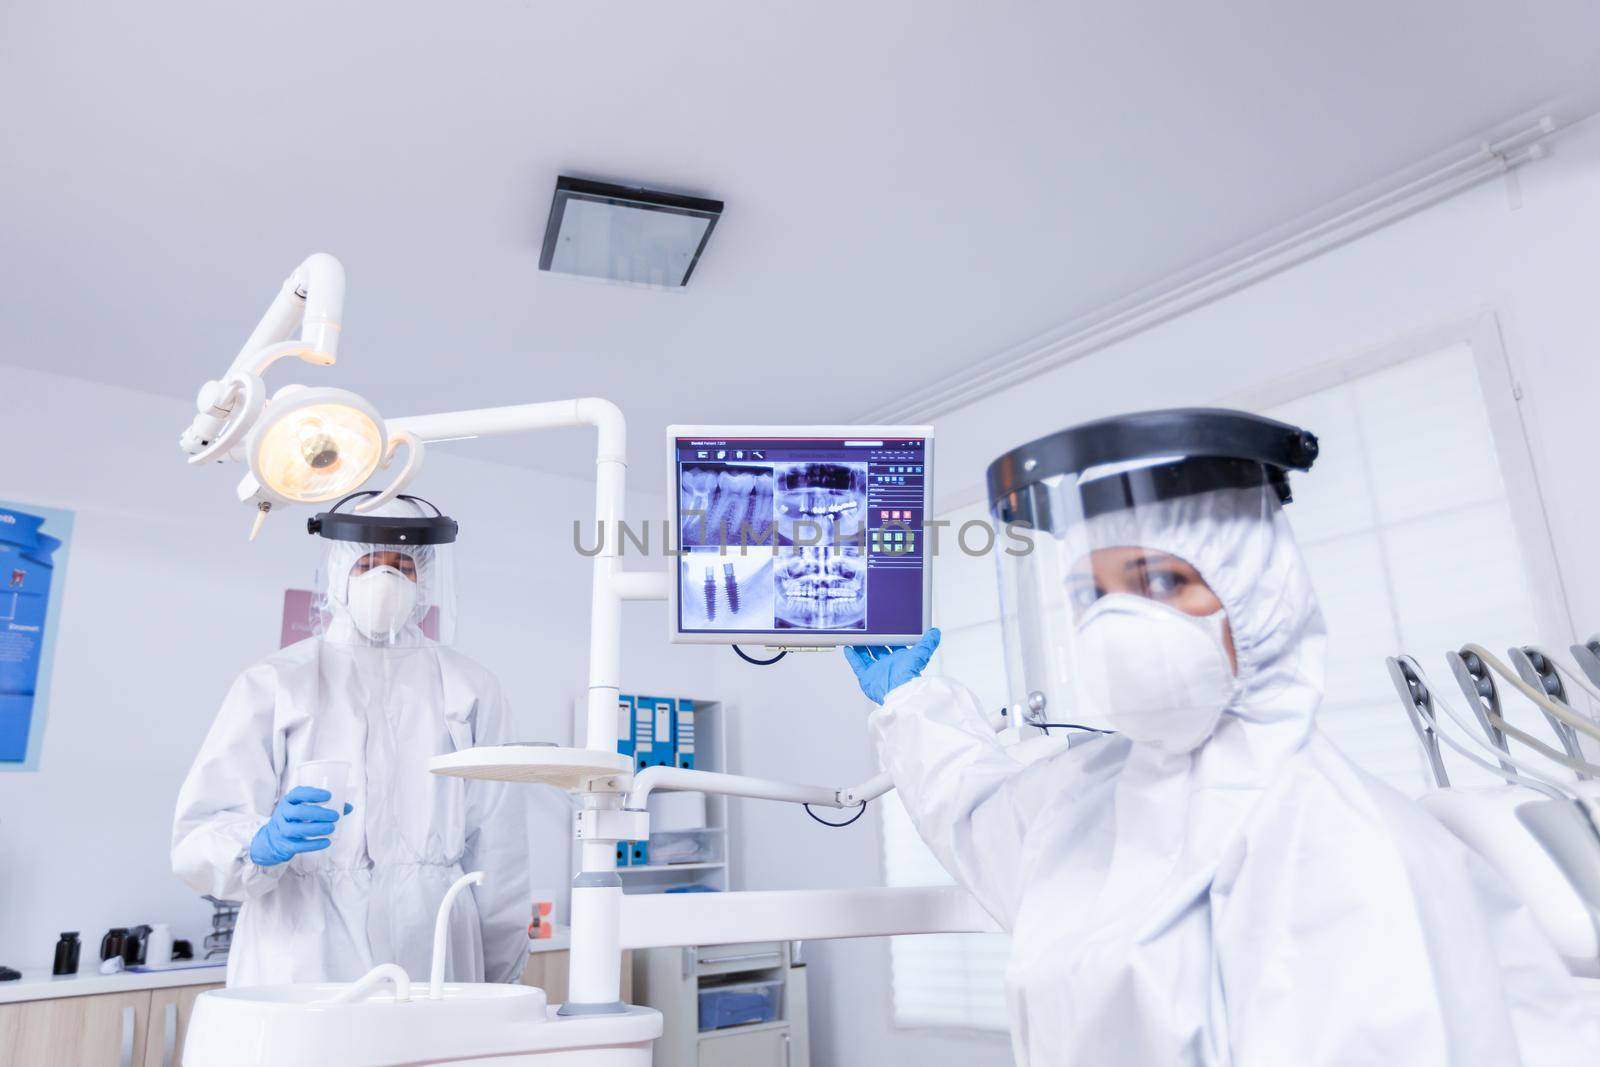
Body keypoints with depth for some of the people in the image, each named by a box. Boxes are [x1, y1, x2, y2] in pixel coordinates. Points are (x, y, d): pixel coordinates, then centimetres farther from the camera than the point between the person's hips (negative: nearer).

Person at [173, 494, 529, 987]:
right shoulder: (274, 684, 5)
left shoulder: (470, 690, 8)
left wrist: (501, 987, 5)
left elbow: (495, 846, 6)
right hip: (302, 969, -1)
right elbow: (200, 836, -3)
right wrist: (266, 843, -24)